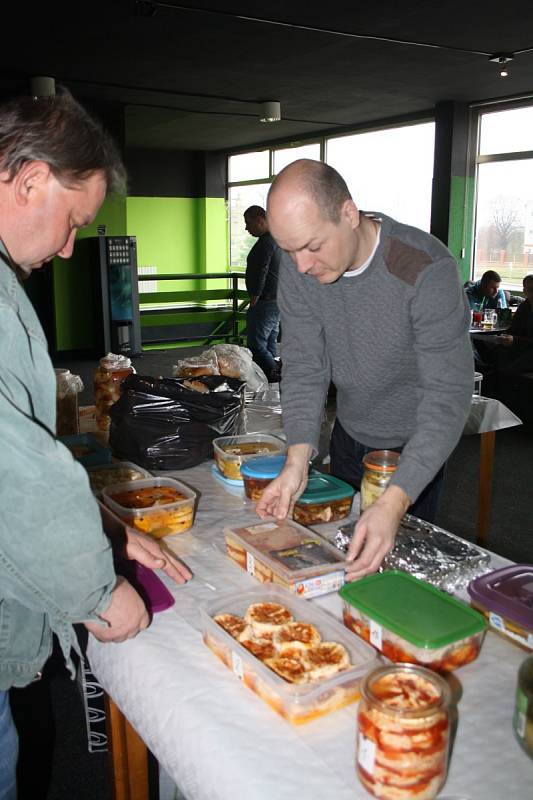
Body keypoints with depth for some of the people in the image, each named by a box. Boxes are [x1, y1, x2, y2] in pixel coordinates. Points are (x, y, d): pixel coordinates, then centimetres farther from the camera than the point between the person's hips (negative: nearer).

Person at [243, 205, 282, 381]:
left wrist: (253, 301, -17)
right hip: (278, 300, 11)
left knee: (256, 346, -9)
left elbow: (260, 274, -21)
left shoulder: (265, 243, -16)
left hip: (266, 301, -11)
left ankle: (277, 376, -14)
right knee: (270, 346, 13)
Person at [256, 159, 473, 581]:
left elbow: (448, 395, -34)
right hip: (350, 432, 5)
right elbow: (304, 365, -13)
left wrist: (395, 502, -44)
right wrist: (298, 458, -28)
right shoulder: (298, 265, -16)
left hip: (414, 445, -5)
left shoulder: (427, 269, -33)